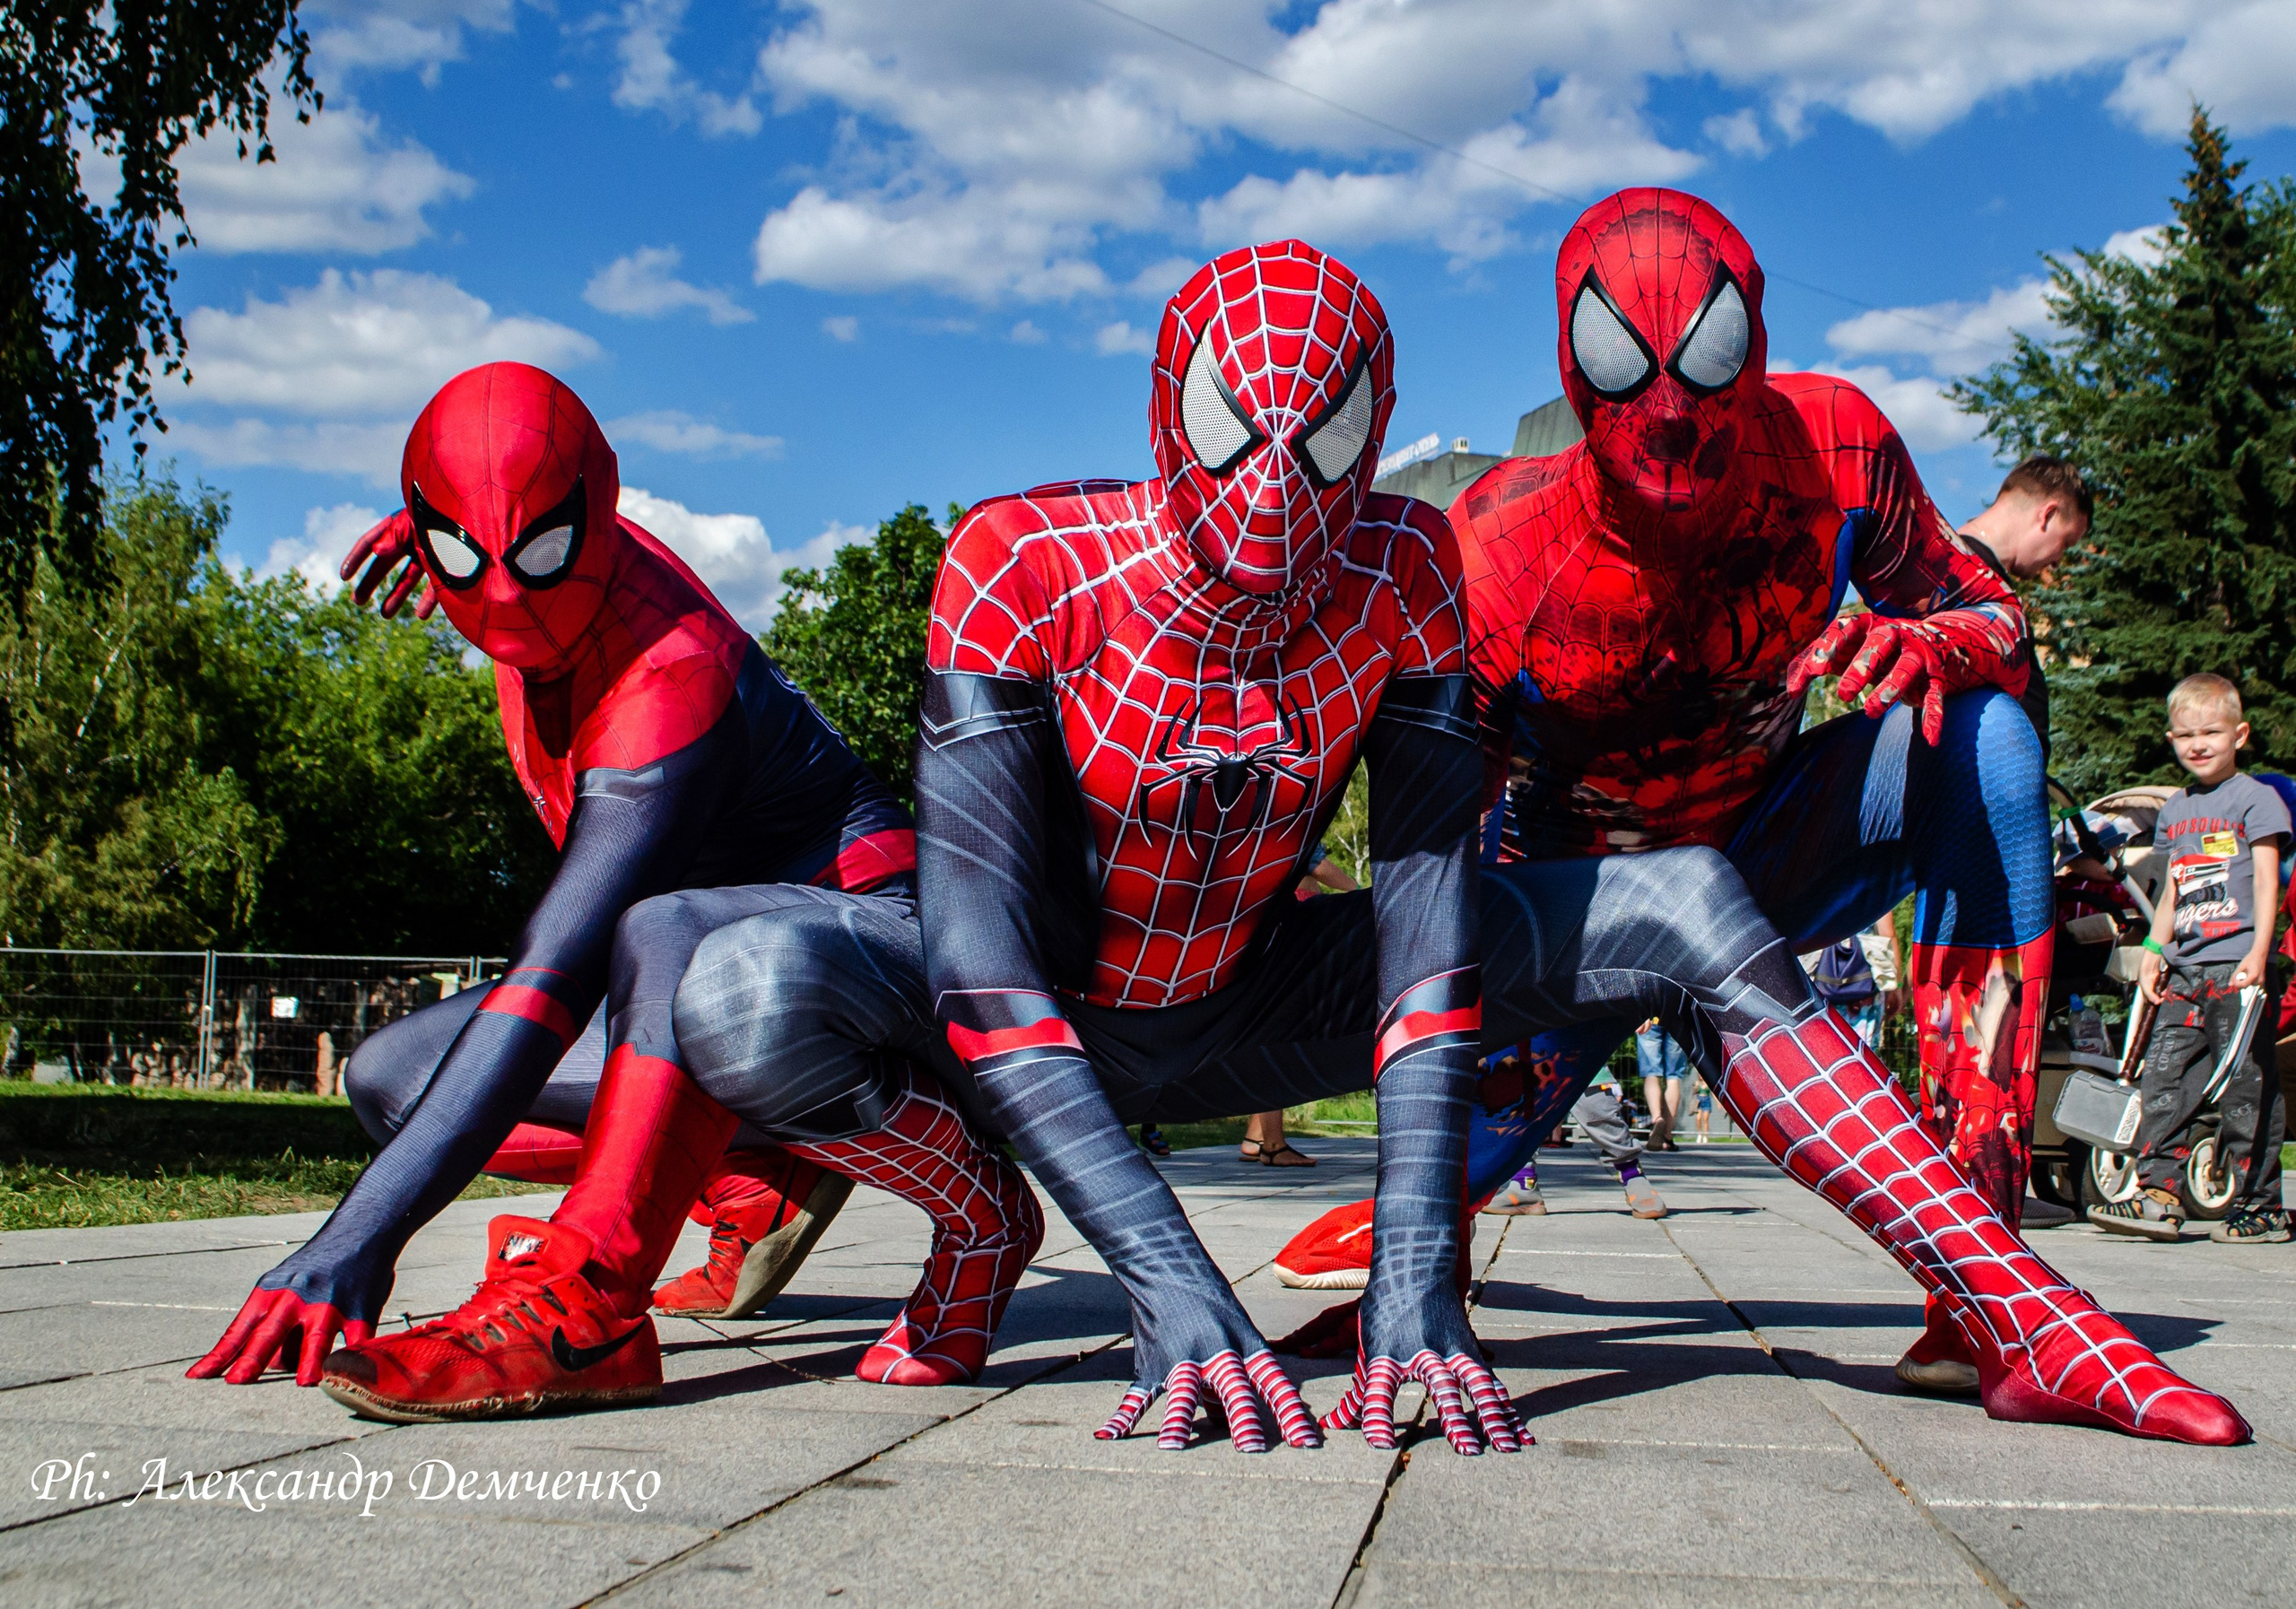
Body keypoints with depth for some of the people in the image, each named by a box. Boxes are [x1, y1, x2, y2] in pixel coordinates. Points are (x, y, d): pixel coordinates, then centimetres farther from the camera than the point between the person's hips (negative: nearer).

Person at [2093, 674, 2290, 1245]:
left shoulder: (2254, 798, 0)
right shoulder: (2174, 809, 18)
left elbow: (2266, 882, -6)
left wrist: (2258, 953, -15)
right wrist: (2153, 951, 13)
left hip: (2236, 966, -6)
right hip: (2185, 968, 6)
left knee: (2246, 1085, -4)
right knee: (2163, 1074, -1)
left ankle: (2261, 1205, 4)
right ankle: (2157, 1193, -1)